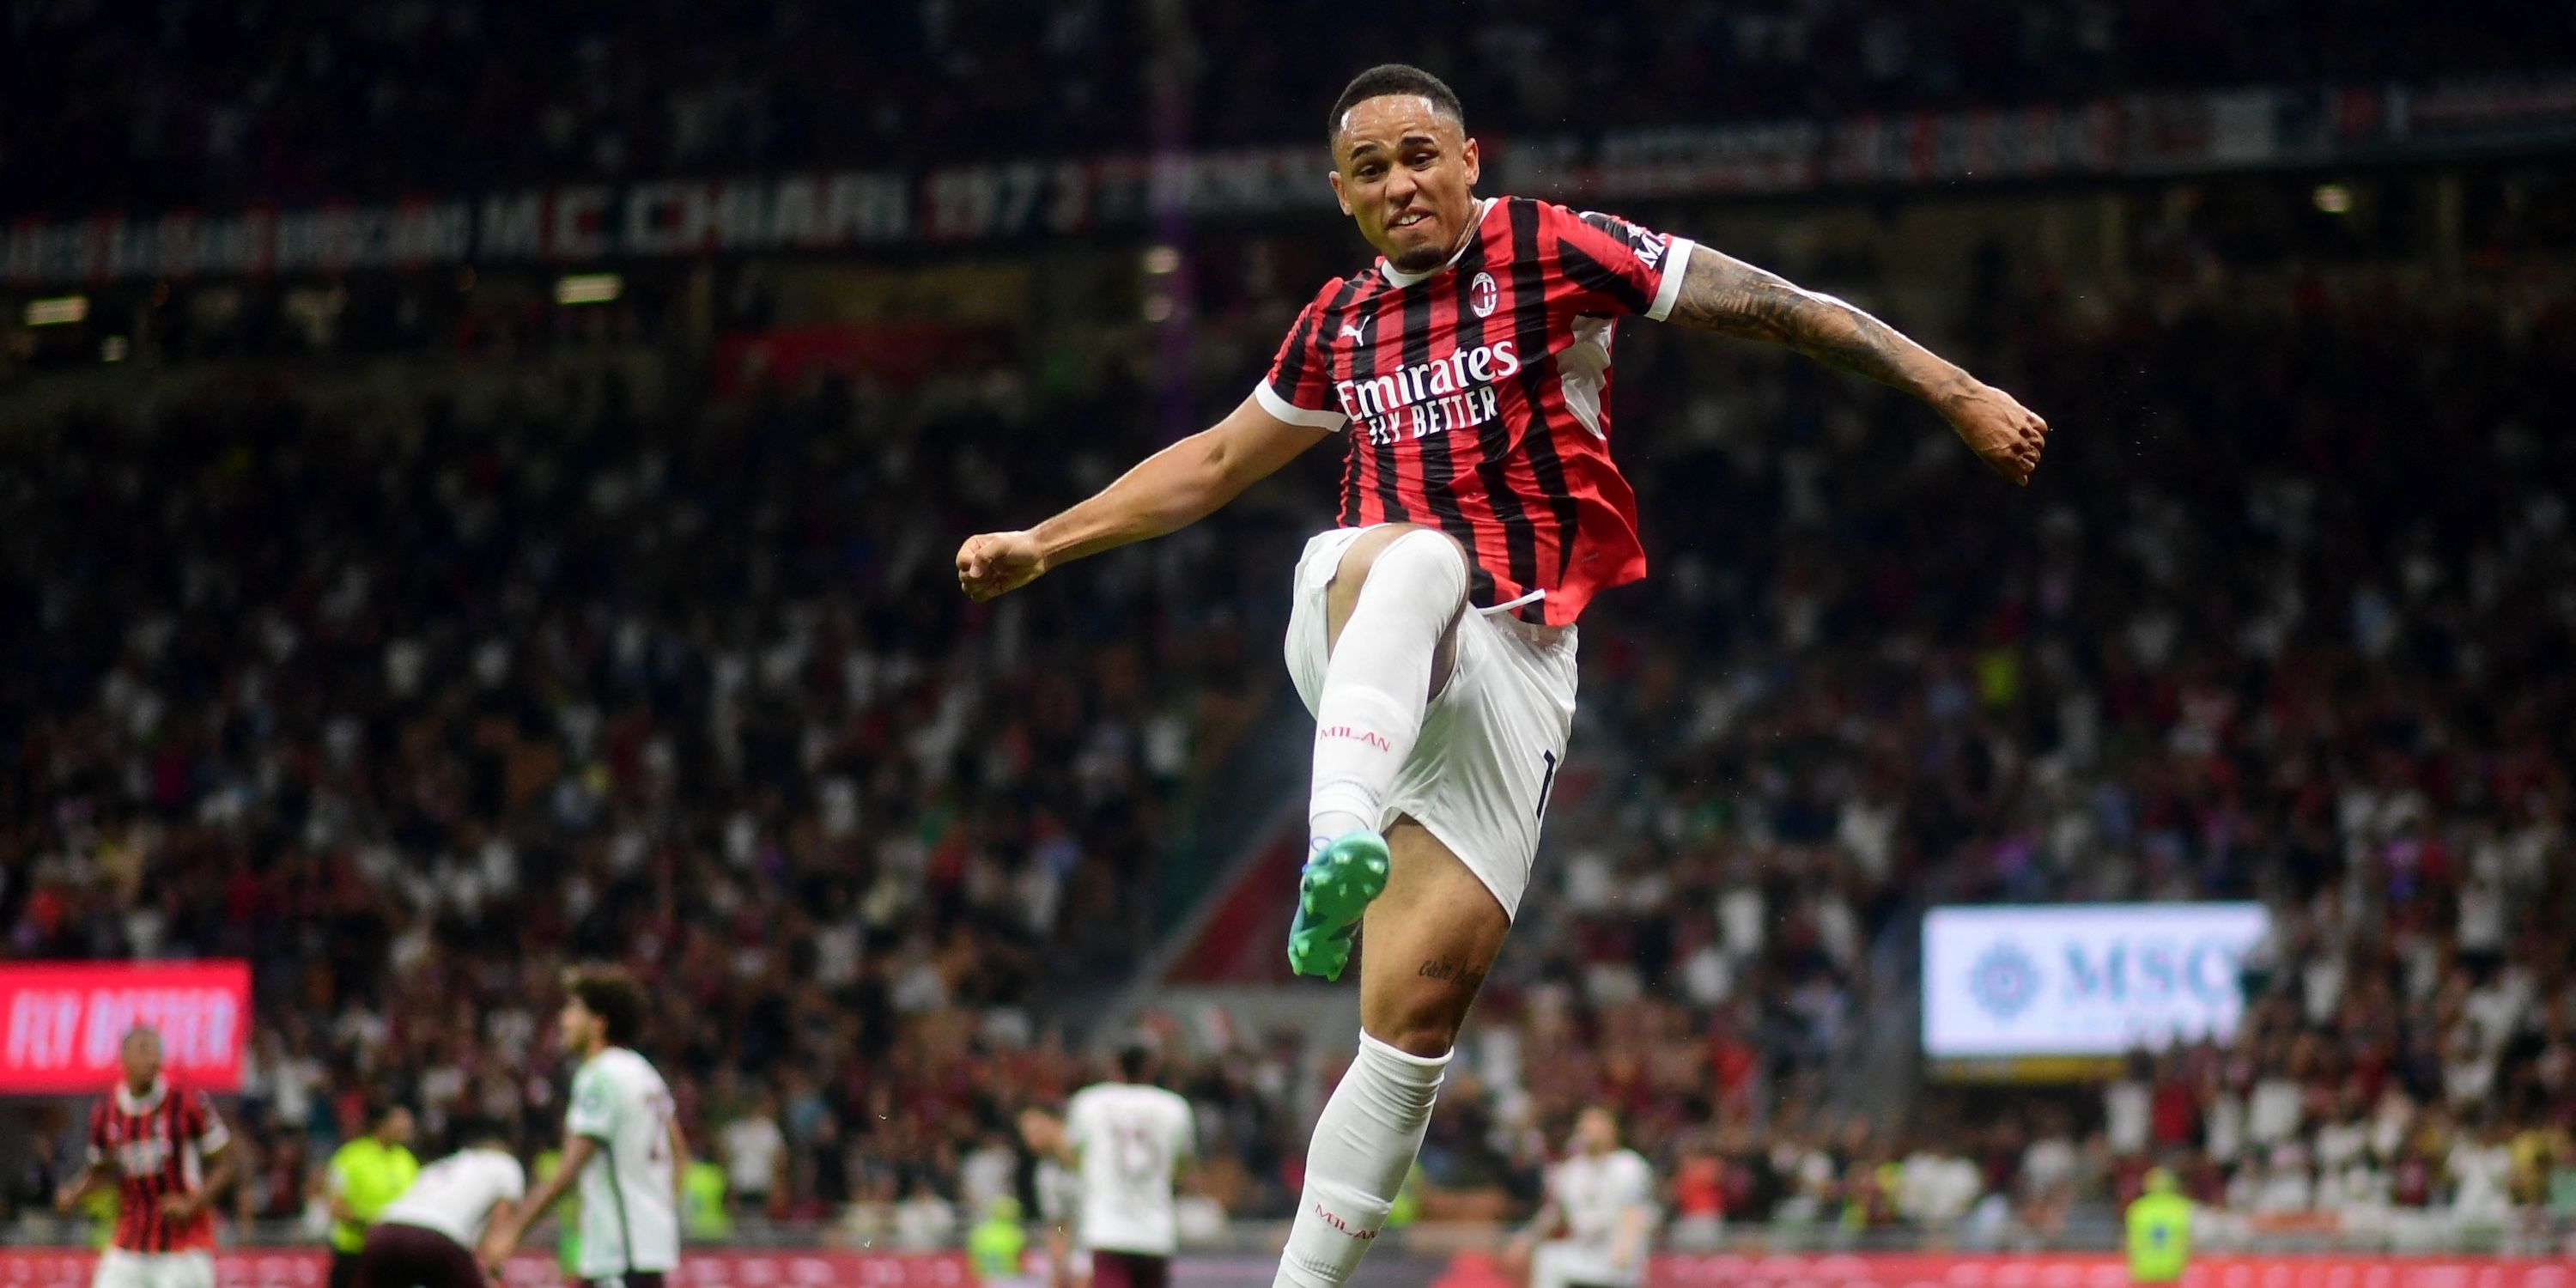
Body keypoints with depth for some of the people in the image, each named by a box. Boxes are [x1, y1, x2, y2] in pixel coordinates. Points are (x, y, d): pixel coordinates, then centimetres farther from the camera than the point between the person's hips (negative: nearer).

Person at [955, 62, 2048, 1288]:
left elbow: (1776, 307, 0)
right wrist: (1040, 544, 33)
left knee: (1416, 1006, -10)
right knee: (1414, 559, -38)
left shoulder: (1554, 251, 3)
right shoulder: (1337, 325, 18)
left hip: (1508, 665, -2)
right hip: (1358, 654, 2)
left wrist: (1958, 392, -5)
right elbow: (1211, 464, 32)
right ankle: (1337, 841, -63)